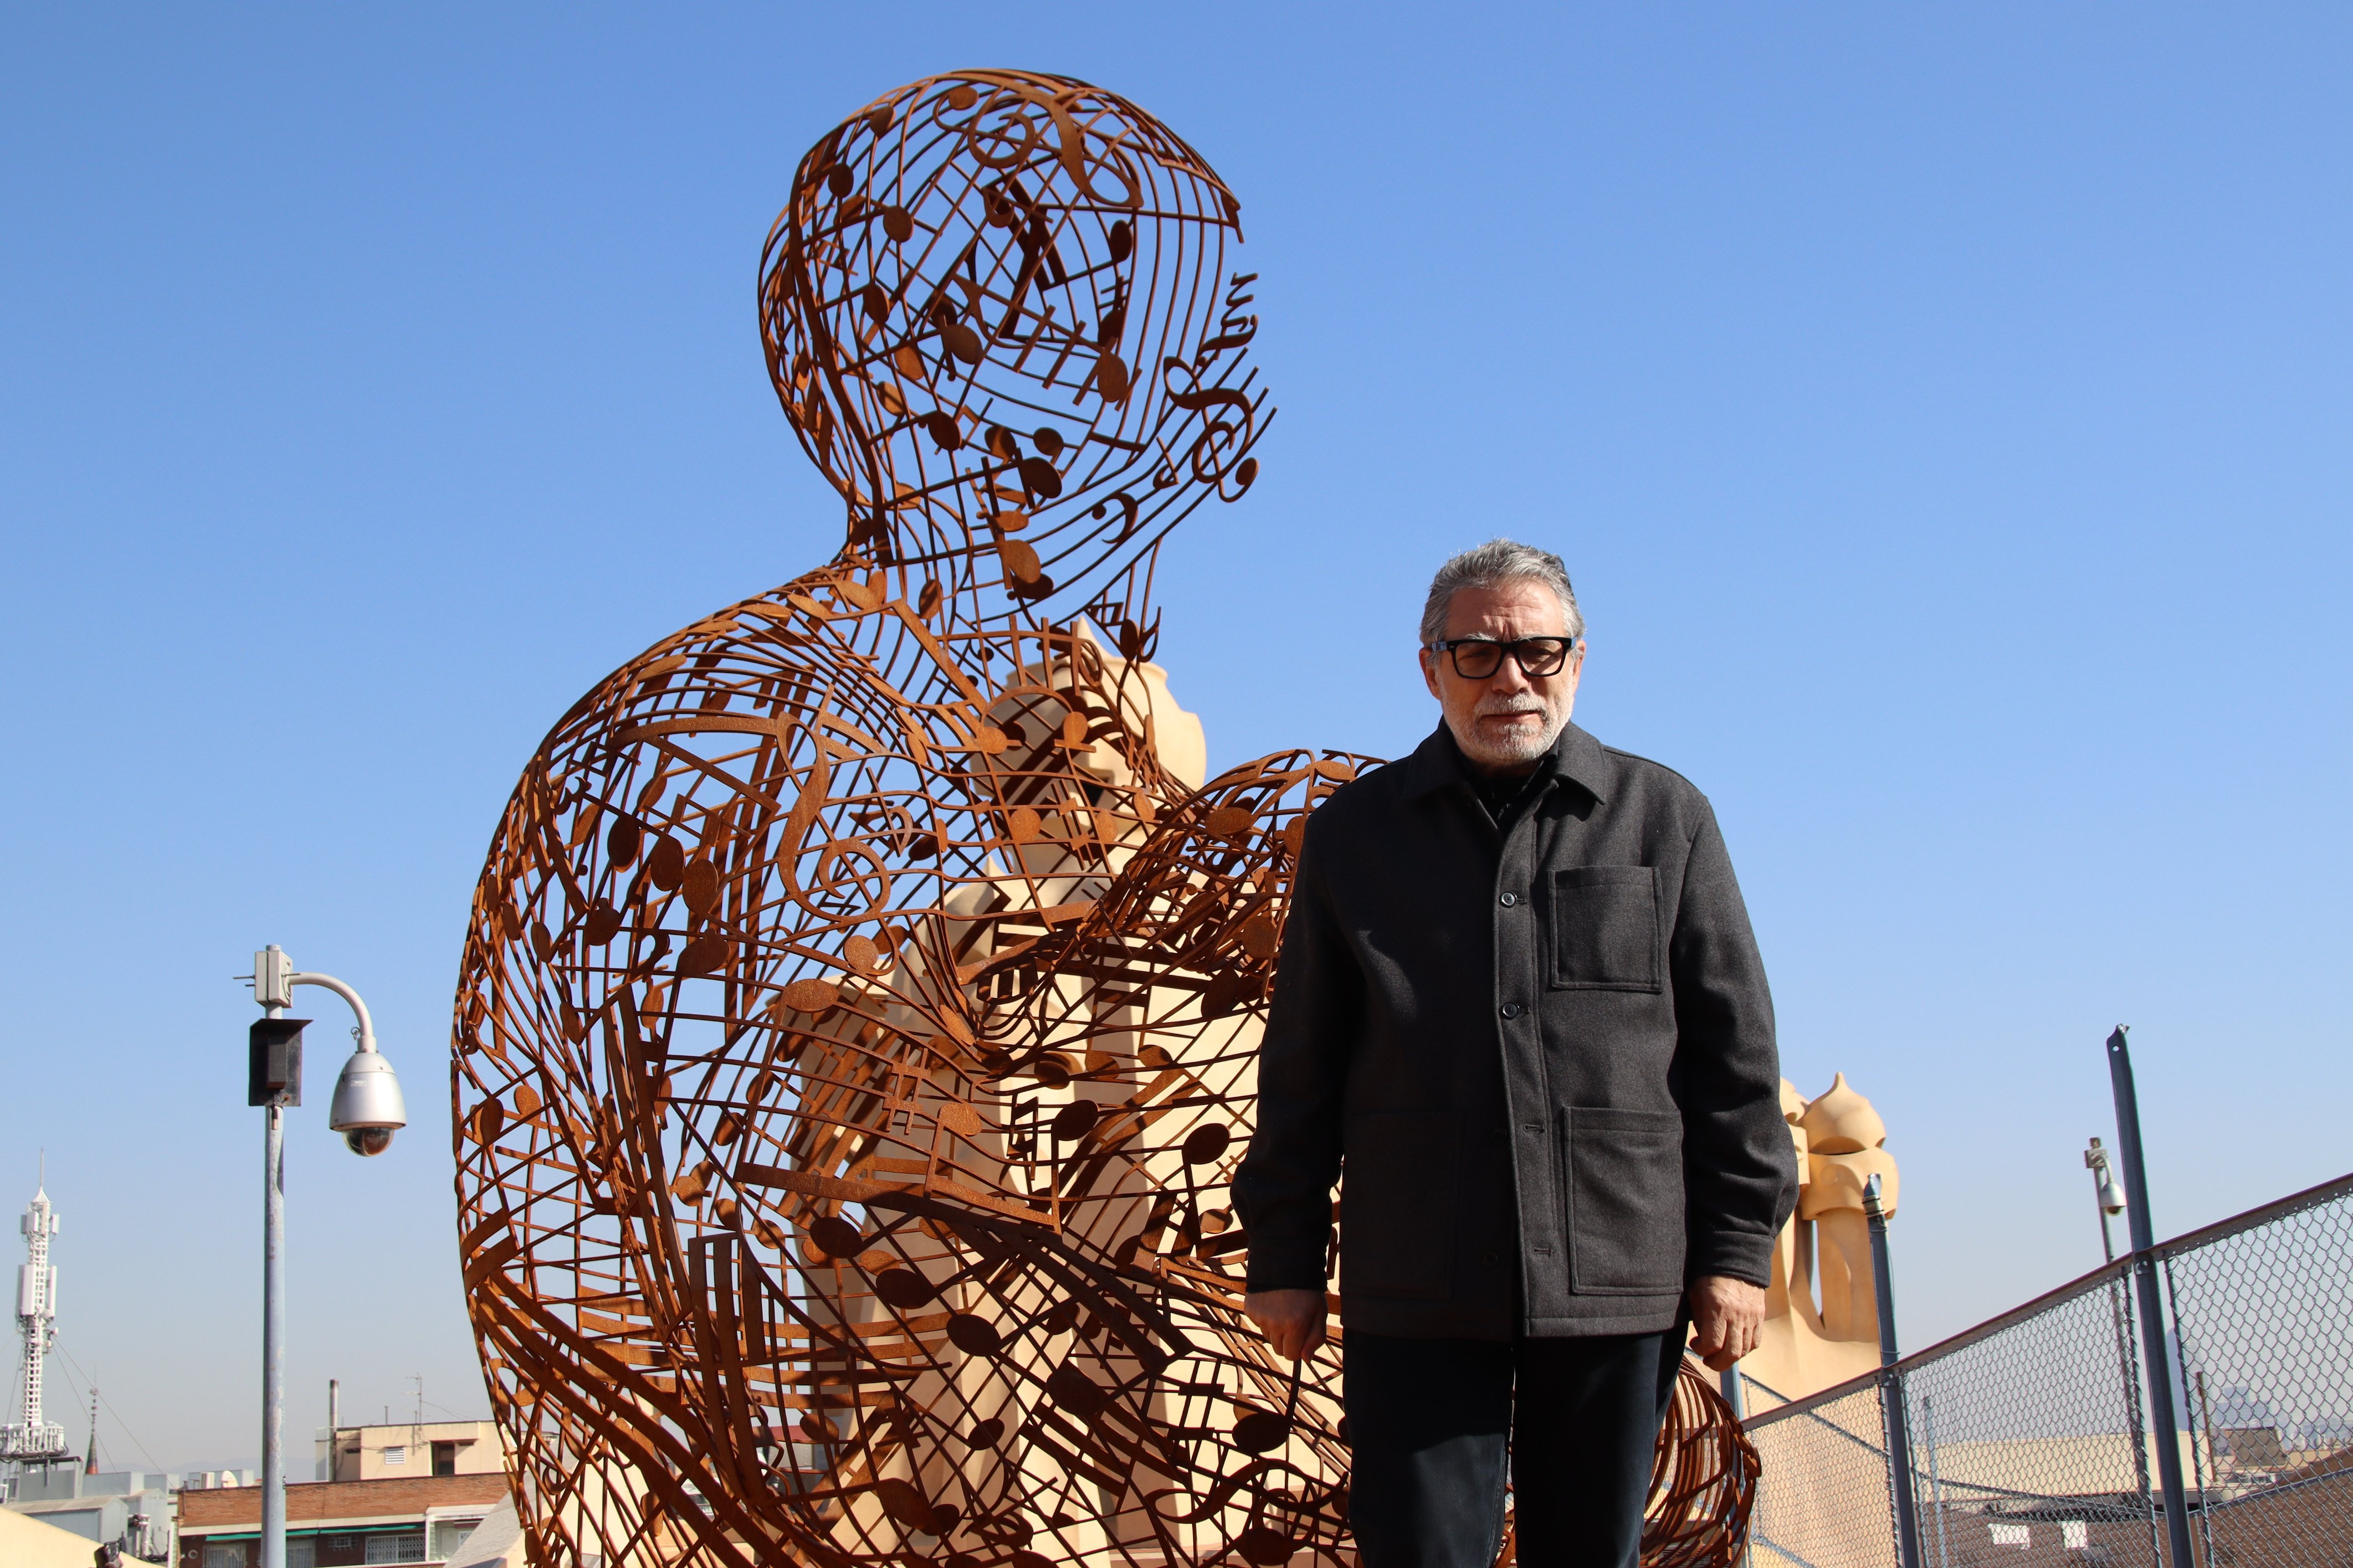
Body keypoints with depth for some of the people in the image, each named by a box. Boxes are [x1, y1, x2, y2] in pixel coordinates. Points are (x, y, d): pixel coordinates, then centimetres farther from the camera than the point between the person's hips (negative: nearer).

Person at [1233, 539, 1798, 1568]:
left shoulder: (1664, 819, 10)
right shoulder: (1356, 831, 11)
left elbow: (1732, 1049, 7)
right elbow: (1302, 1067, 10)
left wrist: (1736, 1245, 1)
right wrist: (1283, 1254, 6)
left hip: (1617, 1283, 0)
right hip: (1415, 1291, 0)